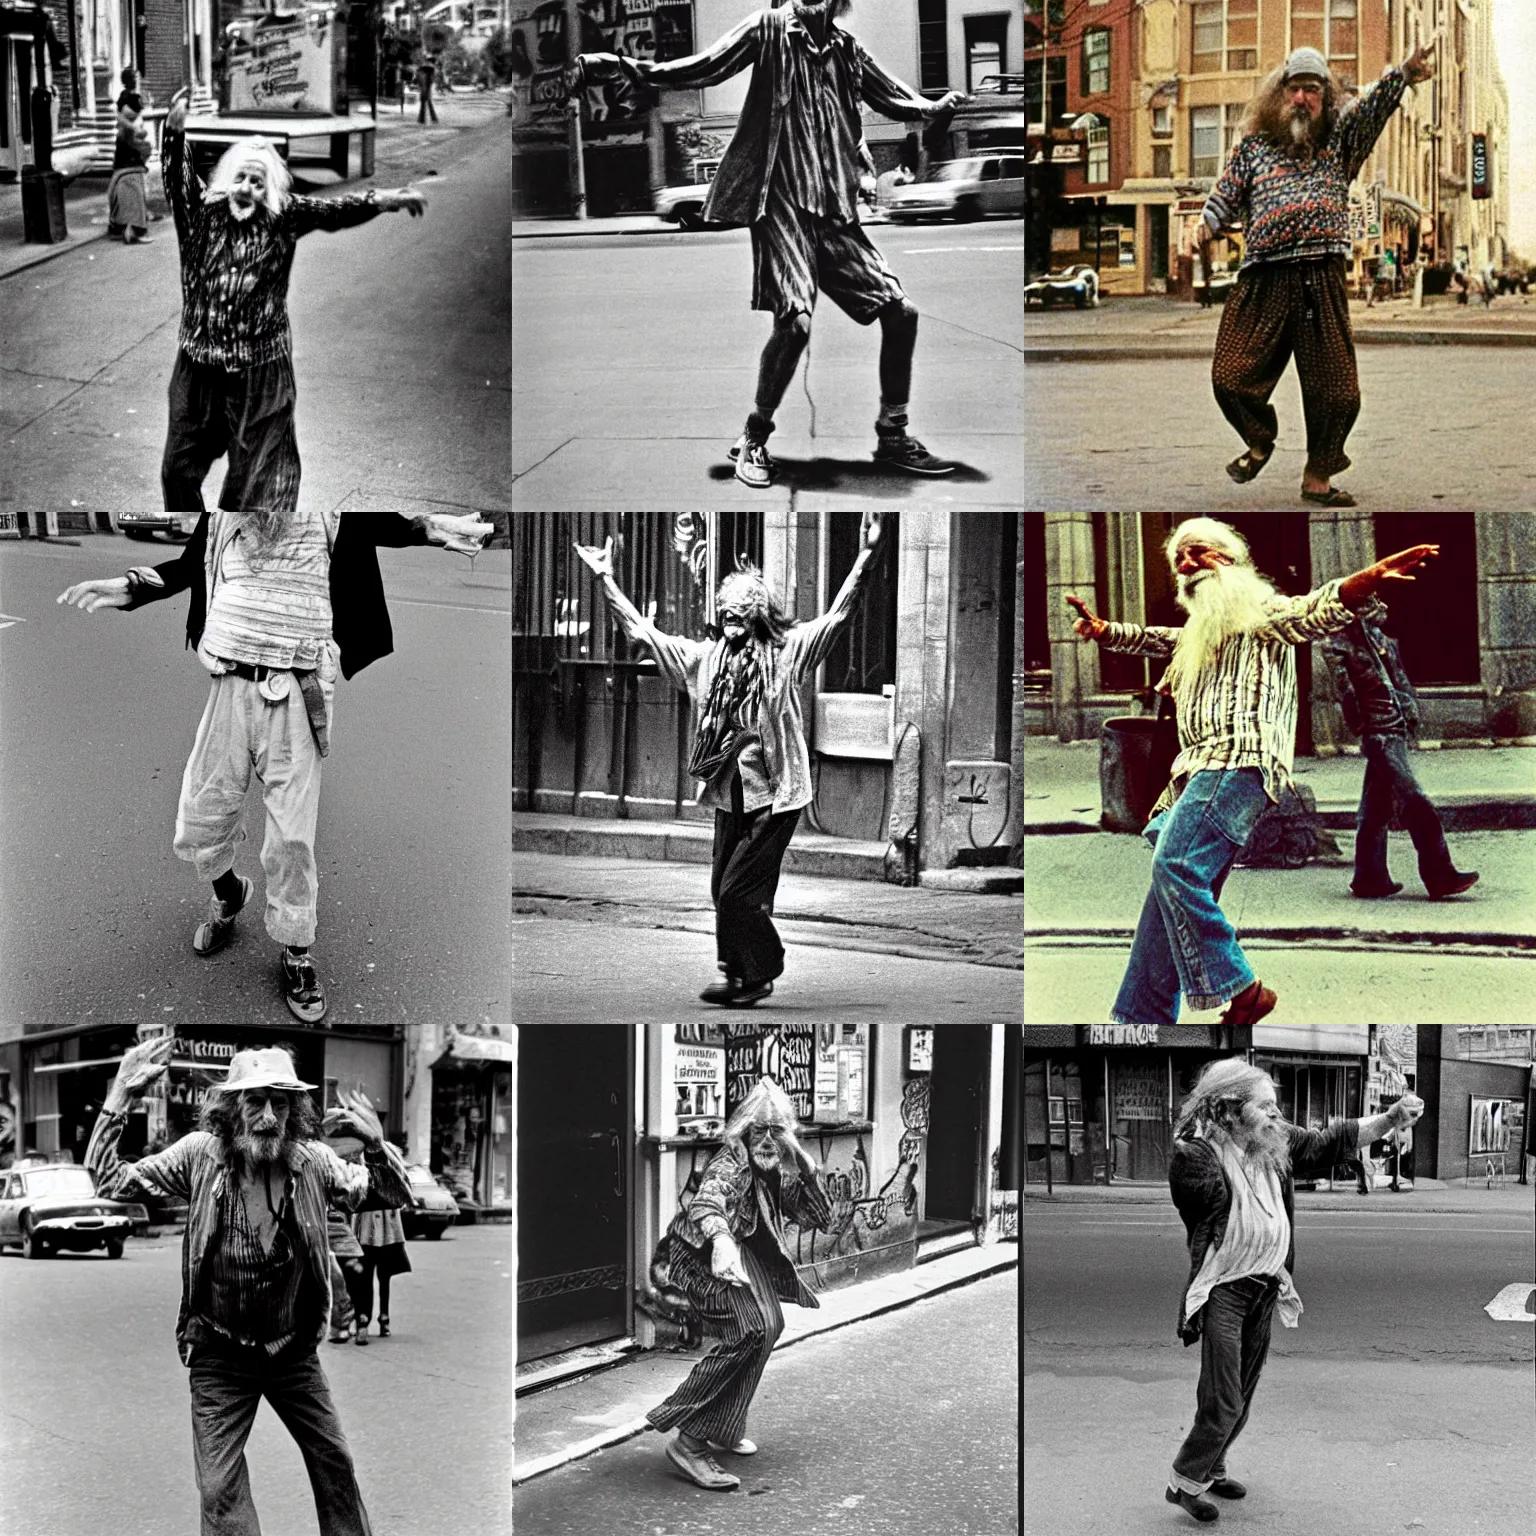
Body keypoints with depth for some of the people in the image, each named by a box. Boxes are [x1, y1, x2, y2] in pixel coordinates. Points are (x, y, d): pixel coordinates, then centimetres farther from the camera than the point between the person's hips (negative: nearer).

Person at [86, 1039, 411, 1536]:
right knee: (221, 1490, 0)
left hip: (295, 1351, 2)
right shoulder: (200, 1155, -12)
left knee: (335, 1463, 12)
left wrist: (375, 1145, -26)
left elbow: (392, 1196, -5)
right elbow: (111, 1183, -12)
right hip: (220, 1356, -2)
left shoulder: (313, 1160, -9)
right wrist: (119, 1101, -23)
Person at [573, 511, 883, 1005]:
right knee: (725, 891, 10)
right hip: (729, 796, 6)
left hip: (775, 796, -6)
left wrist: (864, 558, -27)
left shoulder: (787, 651, -5)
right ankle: (740, 976, 24)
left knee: (738, 890, -7)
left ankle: (759, 973, 11)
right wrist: (607, 580, 8)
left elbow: (837, 617, -15)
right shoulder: (703, 656, 8)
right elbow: (642, 631, 12)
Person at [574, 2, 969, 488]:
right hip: (782, 201, -5)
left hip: (835, 210, 6)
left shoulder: (846, 48, 11)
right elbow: (705, 68, -7)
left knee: (900, 310, 2)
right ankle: (754, 440, 0)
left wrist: (939, 105, 9)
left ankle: (893, 438, 18)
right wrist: (624, 66, -16)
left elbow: (893, 98, 24)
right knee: (794, 320, -21)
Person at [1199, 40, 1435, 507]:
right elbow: (1225, 196, 16)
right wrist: (1207, 225, -6)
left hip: (1321, 279, 0)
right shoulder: (1254, 146, 15)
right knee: (1231, 377, -5)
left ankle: (1317, 477, 17)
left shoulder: (1341, 141, 14)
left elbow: (1373, 105, -3)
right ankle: (1259, 442, 25)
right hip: (1261, 280, 0)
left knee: (1336, 390, 0)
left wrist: (1405, 72, -22)